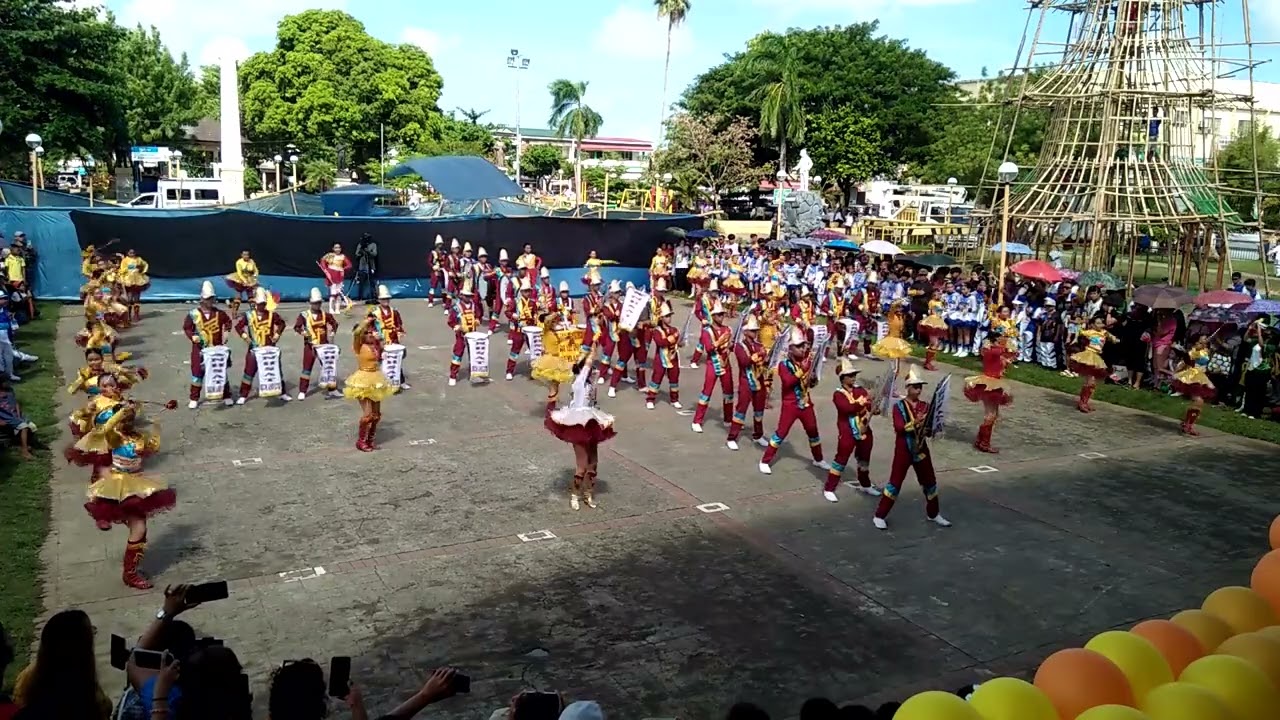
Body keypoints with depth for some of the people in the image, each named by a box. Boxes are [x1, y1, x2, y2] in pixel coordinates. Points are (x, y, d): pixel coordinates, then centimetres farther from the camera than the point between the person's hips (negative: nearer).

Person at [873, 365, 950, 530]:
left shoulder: (925, 406, 5)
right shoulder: (899, 406, -8)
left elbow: (930, 427, 4)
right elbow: (898, 427, -20)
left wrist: (930, 428, -19)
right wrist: (914, 423, -33)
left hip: (921, 449, 5)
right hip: (903, 450, -5)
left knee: (929, 482, 14)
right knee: (895, 482, -4)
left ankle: (933, 514, 32)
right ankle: (879, 516, 4)